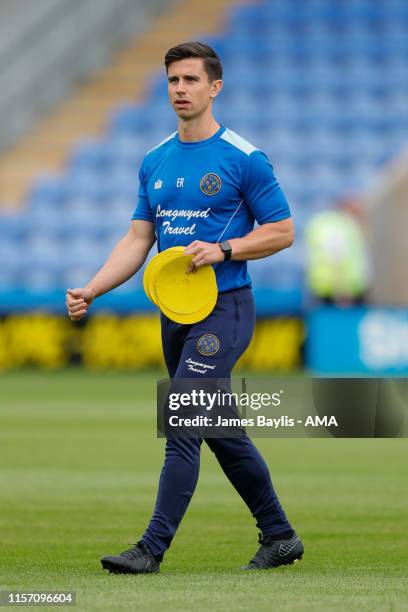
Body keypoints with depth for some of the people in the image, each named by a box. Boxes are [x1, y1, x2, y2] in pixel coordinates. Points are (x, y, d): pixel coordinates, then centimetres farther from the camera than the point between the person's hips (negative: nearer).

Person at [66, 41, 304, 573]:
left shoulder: (243, 159, -7)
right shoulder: (155, 161, 11)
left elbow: (282, 231, -4)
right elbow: (138, 239, 12)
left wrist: (222, 249, -18)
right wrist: (90, 291, 0)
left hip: (224, 308, -7)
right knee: (221, 429, 13)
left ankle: (153, 548, -14)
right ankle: (280, 536, 24)